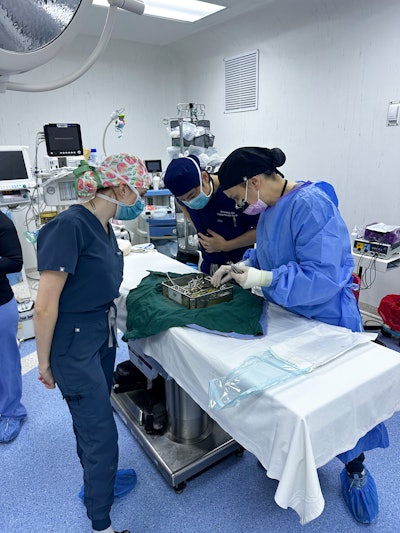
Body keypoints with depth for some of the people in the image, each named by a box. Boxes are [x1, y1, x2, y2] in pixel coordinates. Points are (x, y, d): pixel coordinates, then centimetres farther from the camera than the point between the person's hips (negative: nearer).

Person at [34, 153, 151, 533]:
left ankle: (96, 480, 50)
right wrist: (45, 363, -12)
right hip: (74, 343, -8)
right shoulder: (70, 226, -24)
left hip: (102, 335, 8)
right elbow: (45, 306, -21)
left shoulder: (103, 227, 3)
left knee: (92, 419, 26)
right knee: (101, 434, 5)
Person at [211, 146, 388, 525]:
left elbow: (322, 278, -32)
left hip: (327, 321, -8)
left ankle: (355, 471, 39)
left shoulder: (311, 205, -28)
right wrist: (241, 265, -5)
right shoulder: (269, 208, 0)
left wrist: (262, 278, -28)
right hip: (286, 317, 8)